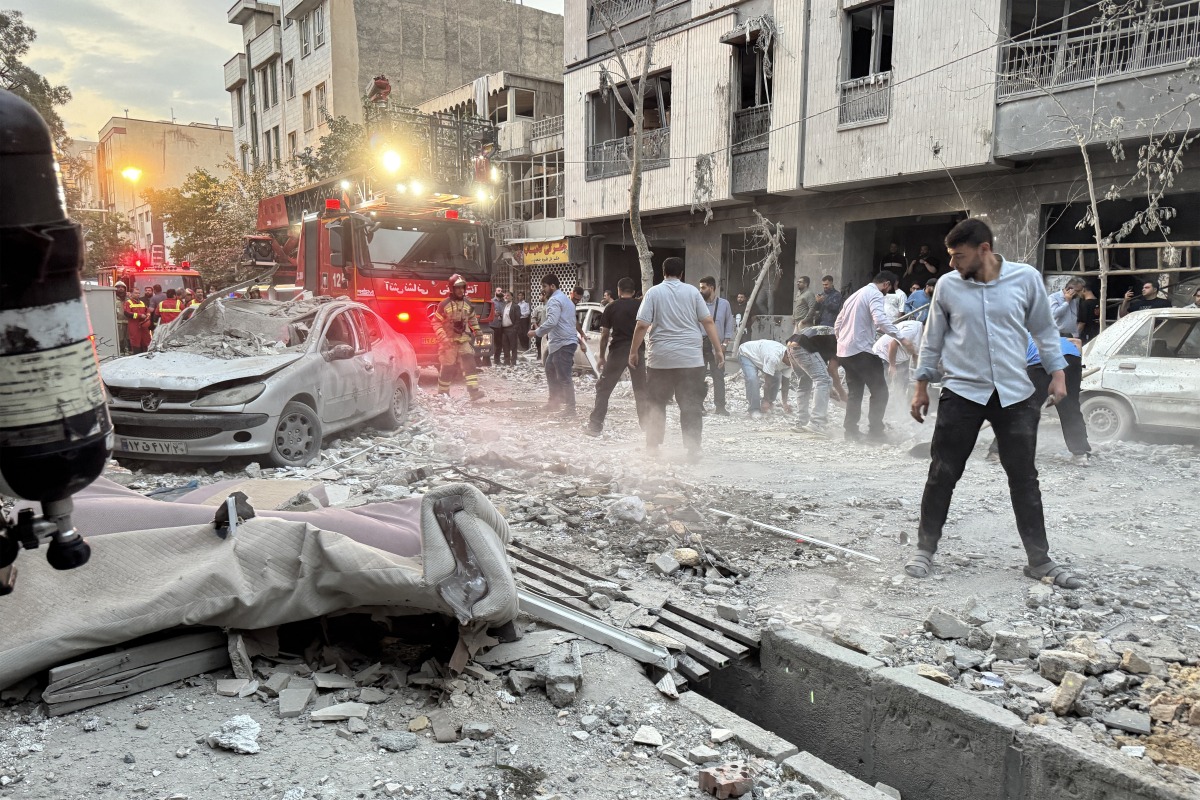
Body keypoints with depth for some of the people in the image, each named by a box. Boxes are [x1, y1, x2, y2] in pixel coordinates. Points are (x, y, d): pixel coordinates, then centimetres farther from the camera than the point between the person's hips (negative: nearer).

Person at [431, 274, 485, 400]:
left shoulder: (468, 304, 4)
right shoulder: (444, 305, -11)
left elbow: (472, 319, 21)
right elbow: (436, 323, -10)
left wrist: (476, 331, 17)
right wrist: (443, 338, -18)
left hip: (464, 340, 4)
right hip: (449, 341, -4)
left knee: (469, 363, -11)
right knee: (447, 367, 4)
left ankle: (474, 390, -17)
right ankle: (442, 392, 19)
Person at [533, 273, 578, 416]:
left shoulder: (554, 300, -12)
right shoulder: (564, 299, 22)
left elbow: (551, 322, -26)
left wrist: (537, 332, -14)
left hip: (563, 344, -11)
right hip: (558, 343, 11)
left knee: (564, 377, -9)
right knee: (550, 370, 21)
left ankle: (570, 408, -7)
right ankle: (554, 402, 28)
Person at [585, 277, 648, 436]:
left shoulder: (611, 307, 1)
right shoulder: (640, 306, 4)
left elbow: (605, 334, 1)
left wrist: (602, 356, 8)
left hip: (617, 351, -2)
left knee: (603, 388, 3)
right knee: (641, 389, 15)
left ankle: (595, 425, -2)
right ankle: (646, 423, 18)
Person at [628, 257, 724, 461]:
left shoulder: (654, 292, 1)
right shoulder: (692, 291, 4)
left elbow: (642, 325, -6)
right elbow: (708, 322, 0)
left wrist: (633, 352, 2)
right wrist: (718, 350, 4)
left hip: (660, 359, 0)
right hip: (691, 359, 0)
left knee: (656, 404, 13)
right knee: (691, 406, 2)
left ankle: (652, 446, 17)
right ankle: (693, 450, -2)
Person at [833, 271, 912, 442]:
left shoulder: (855, 295, 21)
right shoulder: (875, 294, -7)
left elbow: (837, 325, 24)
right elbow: (880, 319, -26)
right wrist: (902, 338, -32)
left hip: (844, 351, 9)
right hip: (862, 351, -9)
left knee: (855, 391, 16)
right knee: (880, 391, -2)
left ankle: (851, 429, 14)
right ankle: (875, 431, -3)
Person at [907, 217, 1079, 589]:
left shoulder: (1026, 278, -2)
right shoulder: (947, 285, -2)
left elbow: (1044, 329, 9)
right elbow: (933, 339, 7)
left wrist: (1057, 372, 2)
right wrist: (922, 386, 8)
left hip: (1015, 394, 1)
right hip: (962, 392, 0)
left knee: (1025, 478, 7)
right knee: (942, 474, 1)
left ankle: (1039, 560, 20)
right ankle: (925, 550, 15)